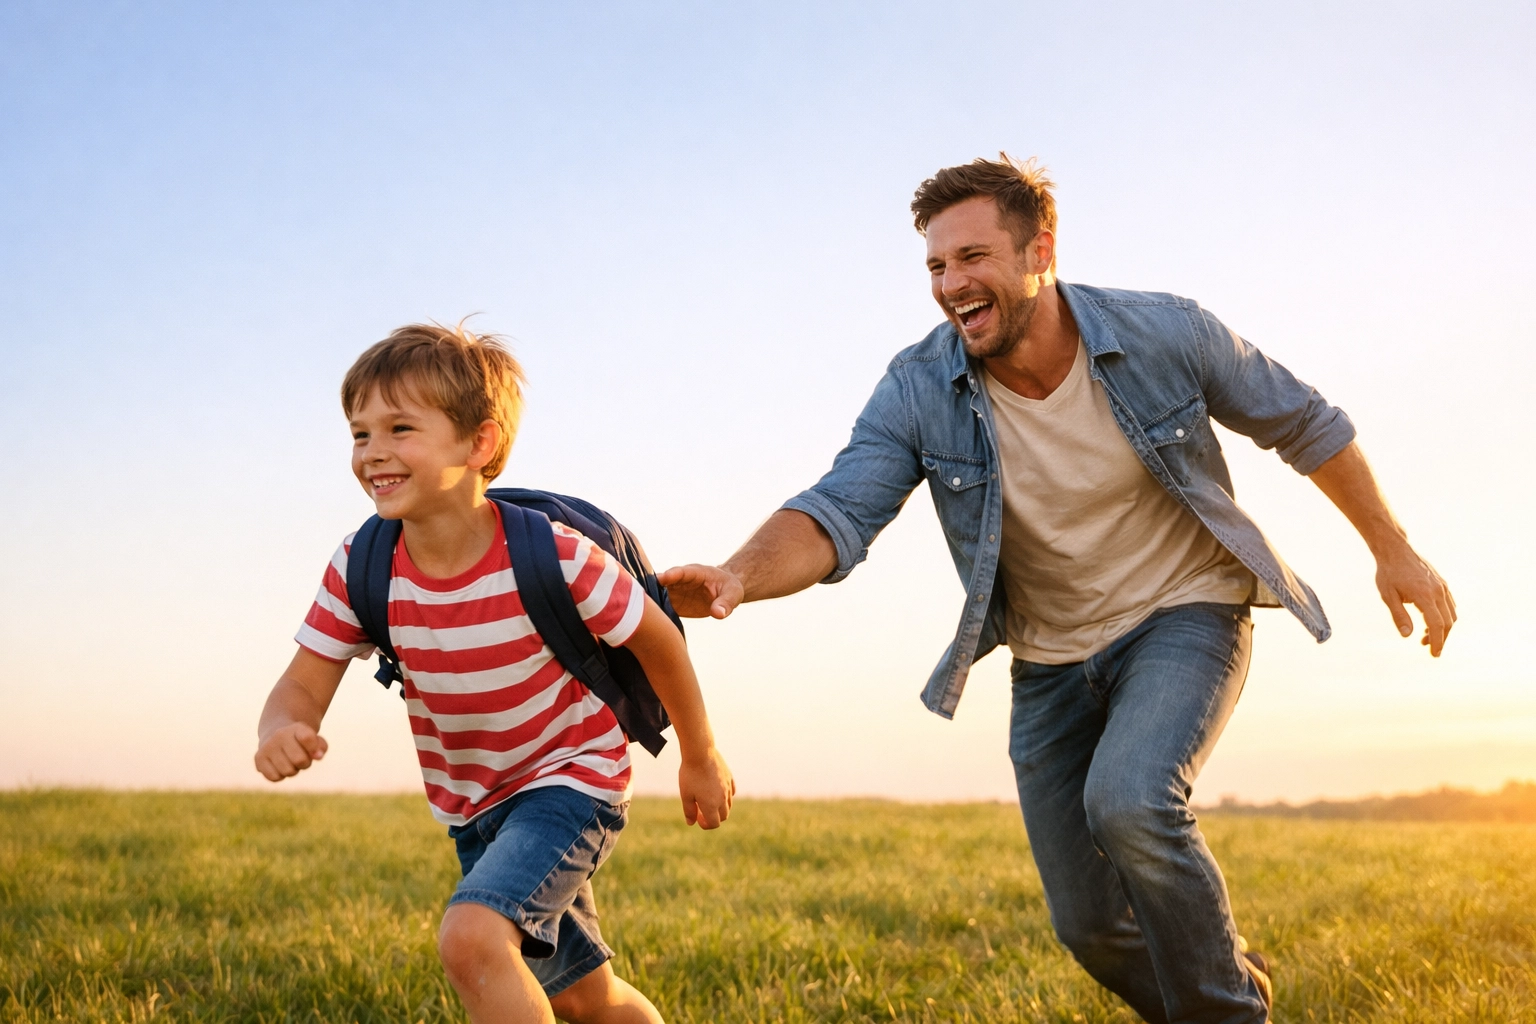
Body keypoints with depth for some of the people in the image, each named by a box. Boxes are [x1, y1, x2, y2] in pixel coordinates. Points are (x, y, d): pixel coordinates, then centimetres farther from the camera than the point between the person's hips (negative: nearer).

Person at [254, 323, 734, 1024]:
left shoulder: (551, 557, -27)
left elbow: (655, 639, -12)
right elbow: (305, 683, -12)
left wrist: (701, 758, 1)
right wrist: (280, 731, -38)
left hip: (570, 780, -5)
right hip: (470, 807, 6)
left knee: (470, 936, -30)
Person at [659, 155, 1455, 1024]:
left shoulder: (1165, 335, -18)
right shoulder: (918, 392, -17)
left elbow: (1302, 423, -2)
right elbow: (838, 512, -29)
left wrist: (1393, 548, 5)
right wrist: (738, 576, -51)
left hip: (1184, 615, -3)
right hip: (1052, 660, 3)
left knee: (1129, 801, -32)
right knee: (1092, 927, 5)